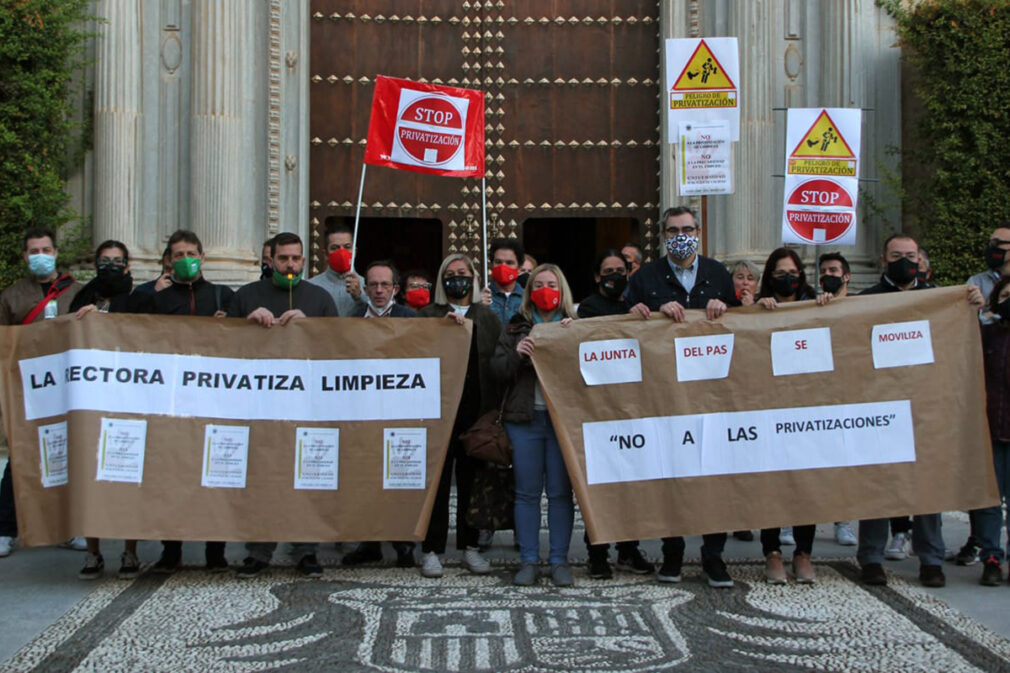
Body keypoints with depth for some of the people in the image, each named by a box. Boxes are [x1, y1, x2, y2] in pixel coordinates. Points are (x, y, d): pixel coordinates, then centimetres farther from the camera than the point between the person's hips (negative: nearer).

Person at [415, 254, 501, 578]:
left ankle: (470, 547, 15)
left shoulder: (487, 317, 13)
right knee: (437, 478, -2)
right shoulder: (429, 315, 10)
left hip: (476, 409, 2)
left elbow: (499, 362, 7)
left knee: (471, 478, 6)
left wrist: (495, 411, -2)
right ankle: (432, 549, 4)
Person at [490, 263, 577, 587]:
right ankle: (528, 560, 9)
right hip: (524, 418, 1)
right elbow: (497, 371, 5)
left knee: (561, 491, 1)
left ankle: (559, 560, 8)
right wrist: (516, 354, -13)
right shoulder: (516, 327, 12)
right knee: (526, 491, 3)